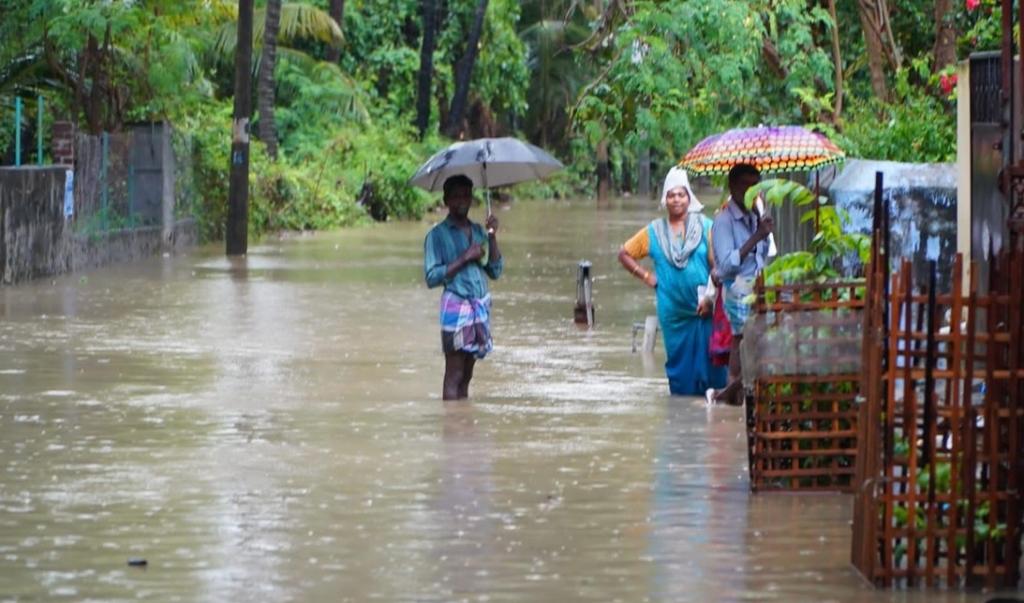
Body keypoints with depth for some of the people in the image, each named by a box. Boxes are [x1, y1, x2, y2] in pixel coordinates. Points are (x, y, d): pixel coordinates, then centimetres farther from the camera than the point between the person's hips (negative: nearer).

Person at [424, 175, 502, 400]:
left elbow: (495, 271, 11)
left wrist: (492, 237, -1)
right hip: (456, 306, -6)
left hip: (480, 307, 6)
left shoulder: (477, 231, 15)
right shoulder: (437, 235, -2)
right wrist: (464, 258, -14)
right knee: (453, 376, -8)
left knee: (466, 375, 7)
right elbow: (432, 276, -10)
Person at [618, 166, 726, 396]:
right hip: (673, 311, 2)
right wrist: (646, 276, 8)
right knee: (678, 359, 5)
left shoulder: (705, 227, 2)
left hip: (704, 309, -2)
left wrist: (710, 297, -11)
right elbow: (624, 254, 19)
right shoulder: (654, 232, 9)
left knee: (708, 358, -7)